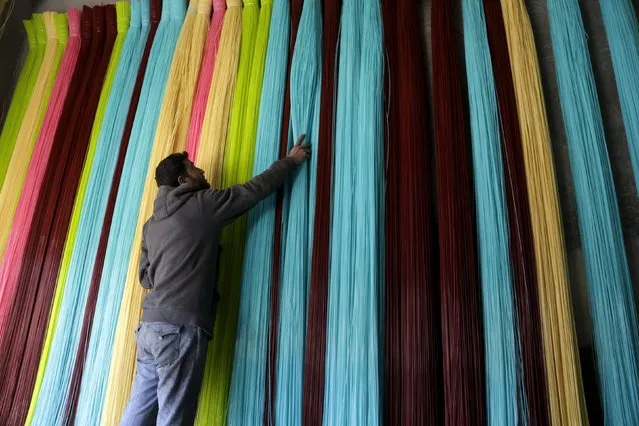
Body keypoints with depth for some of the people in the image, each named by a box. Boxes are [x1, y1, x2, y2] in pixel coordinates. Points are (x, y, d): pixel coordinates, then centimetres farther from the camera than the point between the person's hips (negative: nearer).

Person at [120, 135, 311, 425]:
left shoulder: (152, 223, 17)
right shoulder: (203, 204, -2)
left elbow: (145, 277, 20)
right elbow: (256, 189, 5)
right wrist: (291, 160, 18)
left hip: (150, 325, 8)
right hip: (180, 326, -8)